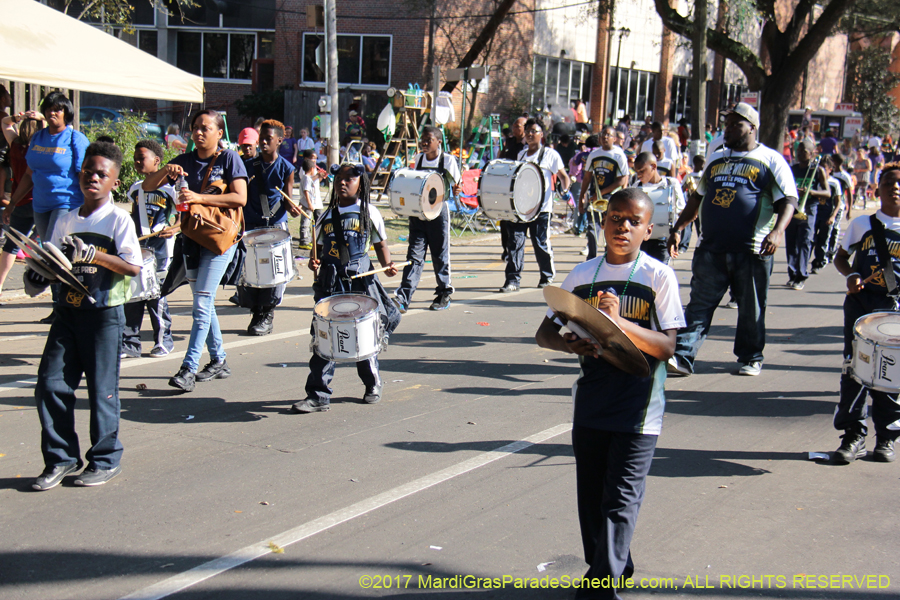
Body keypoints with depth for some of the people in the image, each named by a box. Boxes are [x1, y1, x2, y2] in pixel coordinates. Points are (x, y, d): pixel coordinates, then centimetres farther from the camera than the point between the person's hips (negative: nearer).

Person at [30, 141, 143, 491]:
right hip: (68, 310, 5)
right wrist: (39, 274, -2)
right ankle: (61, 459, 12)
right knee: (50, 384, 0)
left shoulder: (118, 219, -4)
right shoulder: (66, 221, 12)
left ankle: (106, 459, 16)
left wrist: (92, 254, -22)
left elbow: (133, 267, -13)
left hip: (105, 313, -5)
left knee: (102, 388, 1)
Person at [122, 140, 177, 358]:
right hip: (136, 246, 6)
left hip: (159, 248, -6)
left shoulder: (169, 186, -3)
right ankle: (130, 343, 8)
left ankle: (163, 341, 10)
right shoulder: (136, 188, 16)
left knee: (156, 294, -3)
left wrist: (169, 227, -21)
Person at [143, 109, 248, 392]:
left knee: (202, 303, -13)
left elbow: (240, 198, -16)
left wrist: (200, 198, -24)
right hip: (192, 236, 6)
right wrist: (166, 170, -18)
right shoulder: (185, 161, 8)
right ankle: (218, 361, 24)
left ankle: (188, 368, -15)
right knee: (203, 302, 12)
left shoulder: (229, 158, -5)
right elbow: (147, 186, 3)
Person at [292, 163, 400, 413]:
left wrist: (387, 264, -9)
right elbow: (320, 248, 16)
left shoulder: (369, 213, 3)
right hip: (330, 282, 3)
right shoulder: (327, 216, 11)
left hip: (361, 281, -3)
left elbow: (380, 244, 8)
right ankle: (318, 395, 0)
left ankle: (373, 384, 28)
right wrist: (315, 262, -4)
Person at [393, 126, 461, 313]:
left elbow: (455, 187, 1)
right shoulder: (418, 159, 7)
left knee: (440, 255, 5)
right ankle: (403, 298, -9)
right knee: (414, 254, -2)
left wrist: (456, 191, -20)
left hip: (438, 212, -3)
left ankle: (444, 294, 20)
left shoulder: (448, 161, -5)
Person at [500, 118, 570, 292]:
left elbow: (563, 175, 2)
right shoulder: (521, 154, 17)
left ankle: (547, 277, 22)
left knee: (541, 243, 2)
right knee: (515, 240, -6)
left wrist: (565, 190, -15)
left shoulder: (550, 154, 2)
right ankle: (513, 280, -6)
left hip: (541, 207, -4)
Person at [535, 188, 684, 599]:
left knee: (620, 499, -8)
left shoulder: (659, 277, -5)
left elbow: (666, 347, -11)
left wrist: (619, 321, -25)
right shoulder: (584, 275, 6)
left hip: (638, 406, -4)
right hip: (590, 402, 5)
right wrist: (571, 345, -14)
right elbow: (544, 333, 8)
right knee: (591, 497, 12)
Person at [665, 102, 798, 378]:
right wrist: (678, 228, 17)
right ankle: (682, 357, -8)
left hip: (752, 251, -4)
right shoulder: (716, 158, 18)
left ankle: (751, 358, 21)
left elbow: (788, 200, -5)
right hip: (711, 248, 4)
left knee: (751, 309, 6)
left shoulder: (770, 160, 2)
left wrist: (777, 231, -22)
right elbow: (697, 198, 25)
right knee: (699, 304, -3)